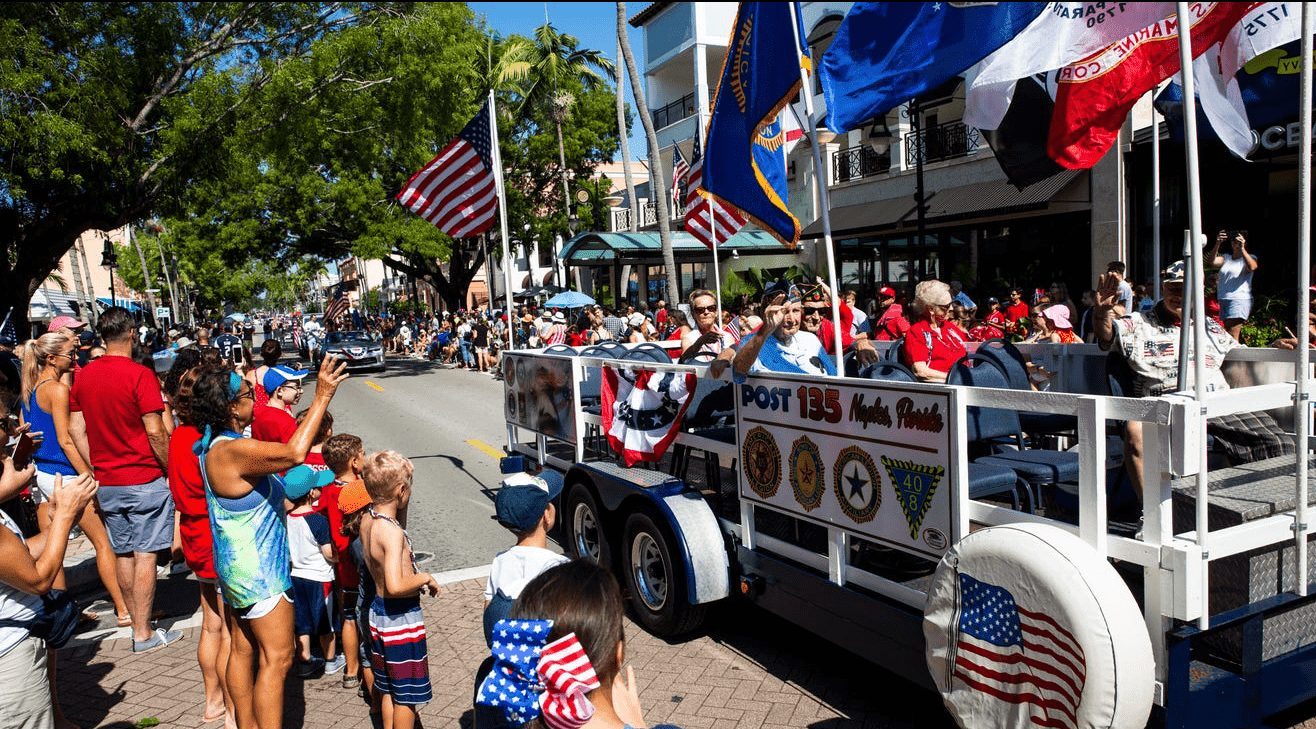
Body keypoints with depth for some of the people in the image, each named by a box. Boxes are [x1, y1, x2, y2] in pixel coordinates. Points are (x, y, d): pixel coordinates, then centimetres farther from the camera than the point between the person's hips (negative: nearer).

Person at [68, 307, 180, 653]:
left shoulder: (83, 376, 5)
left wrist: (96, 470, 16)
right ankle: (144, 633, 6)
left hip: (106, 481, 6)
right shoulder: (139, 375, -15)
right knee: (145, 554, 1)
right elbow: (155, 431, -17)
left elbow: (77, 430, 8)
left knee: (123, 554, 14)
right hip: (144, 480, -6)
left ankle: (137, 621, 25)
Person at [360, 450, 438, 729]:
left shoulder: (367, 519, -2)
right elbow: (395, 586, -36)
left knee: (388, 688, 23)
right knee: (407, 694, 8)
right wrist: (425, 578, -18)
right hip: (401, 617, -8)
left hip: (378, 612, 9)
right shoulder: (392, 531, -27)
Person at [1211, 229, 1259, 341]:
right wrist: (1217, 244, -18)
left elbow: (1251, 267, -18)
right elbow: (1213, 261, -4)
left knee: (1232, 338, -14)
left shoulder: (1249, 258, 5)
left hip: (1239, 301, -5)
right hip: (1222, 301, 5)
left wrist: (1242, 248, -26)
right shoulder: (1226, 257, 17)